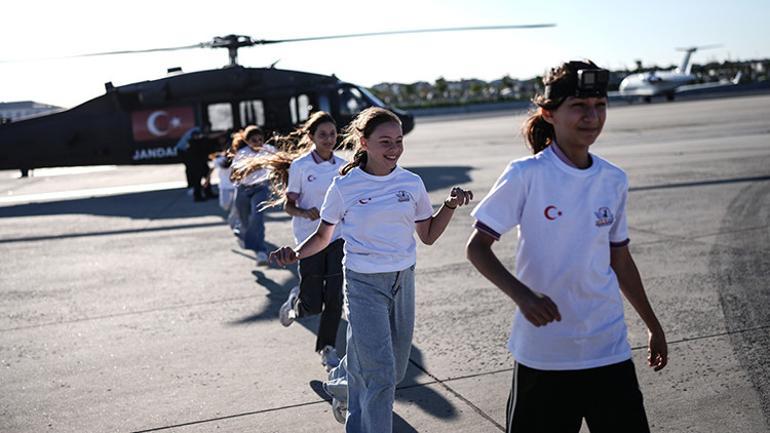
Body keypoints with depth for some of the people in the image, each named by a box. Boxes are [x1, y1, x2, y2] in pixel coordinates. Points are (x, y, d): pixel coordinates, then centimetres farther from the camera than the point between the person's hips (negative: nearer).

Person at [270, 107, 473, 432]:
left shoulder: (412, 183, 2)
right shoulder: (345, 186, -7)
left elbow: (428, 236, 9)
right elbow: (323, 236, 3)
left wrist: (451, 205, -5)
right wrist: (296, 253, -16)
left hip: (403, 281, 4)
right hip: (364, 284, -4)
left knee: (395, 371, 15)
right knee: (381, 375, -10)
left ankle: (341, 379, 44)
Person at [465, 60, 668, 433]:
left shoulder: (613, 181, 3)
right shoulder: (526, 175, -11)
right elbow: (477, 247, -10)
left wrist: (653, 325, 21)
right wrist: (522, 295, -26)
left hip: (608, 349, 4)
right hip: (542, 350, -3)